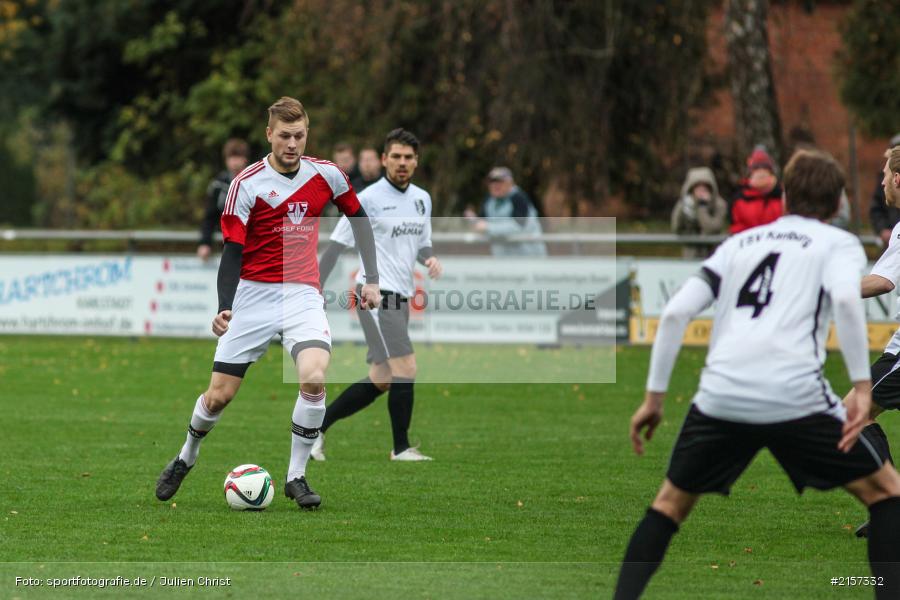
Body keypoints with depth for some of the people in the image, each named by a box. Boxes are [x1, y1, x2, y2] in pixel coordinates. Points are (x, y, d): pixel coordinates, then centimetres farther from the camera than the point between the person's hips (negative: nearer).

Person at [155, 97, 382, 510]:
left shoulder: (326, 175, -1)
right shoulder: (246, 184, -9)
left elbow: (358, 217, 16)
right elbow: (232, 251, -11)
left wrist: (372, 279, 14)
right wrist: (224, 308, -24)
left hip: (302, 294, 1)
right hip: (254, 294, -1)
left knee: (314, 378, -24)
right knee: (219, 395, 0)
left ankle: (296, 476, -8)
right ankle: (186, 458, 31)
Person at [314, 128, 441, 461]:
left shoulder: (422, 199, 13)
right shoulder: (367, 199, -9)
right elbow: (336, 245, -6)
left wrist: (430, 259, 0)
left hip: (400, 297, 8)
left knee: (380, 381, 8)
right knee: (405, 368, -16)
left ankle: (316, 427, 19)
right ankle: (401, 449, -7)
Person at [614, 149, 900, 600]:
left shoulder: (739, 242, 24)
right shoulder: (838, 243, 13)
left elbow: (676, 312, 15)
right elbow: (846, 297, -10)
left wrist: (654, 396, 19)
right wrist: (862, 387, -11)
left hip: (721, 396, 3)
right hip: (795, 395, -3)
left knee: (671, 502, 23)